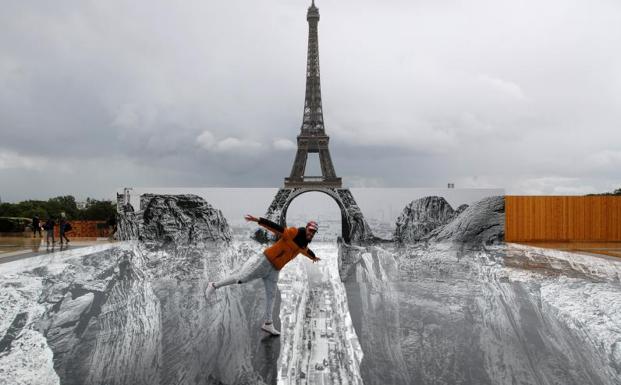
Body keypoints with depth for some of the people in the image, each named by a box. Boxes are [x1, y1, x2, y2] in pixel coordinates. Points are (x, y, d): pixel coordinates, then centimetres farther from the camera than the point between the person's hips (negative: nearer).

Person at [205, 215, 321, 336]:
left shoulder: (304, 245, 11)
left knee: (271, 296, 8)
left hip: (274, 270, 8)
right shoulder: (294, 233, -14)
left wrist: (313, 257, 58)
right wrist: (257, 220, -36)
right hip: (265, 261, -7)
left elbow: (307, 251, 37)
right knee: (241, 278, -9)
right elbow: (274, 226, -24)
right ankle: (214, 286, 8)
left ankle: (268, 324, 16)